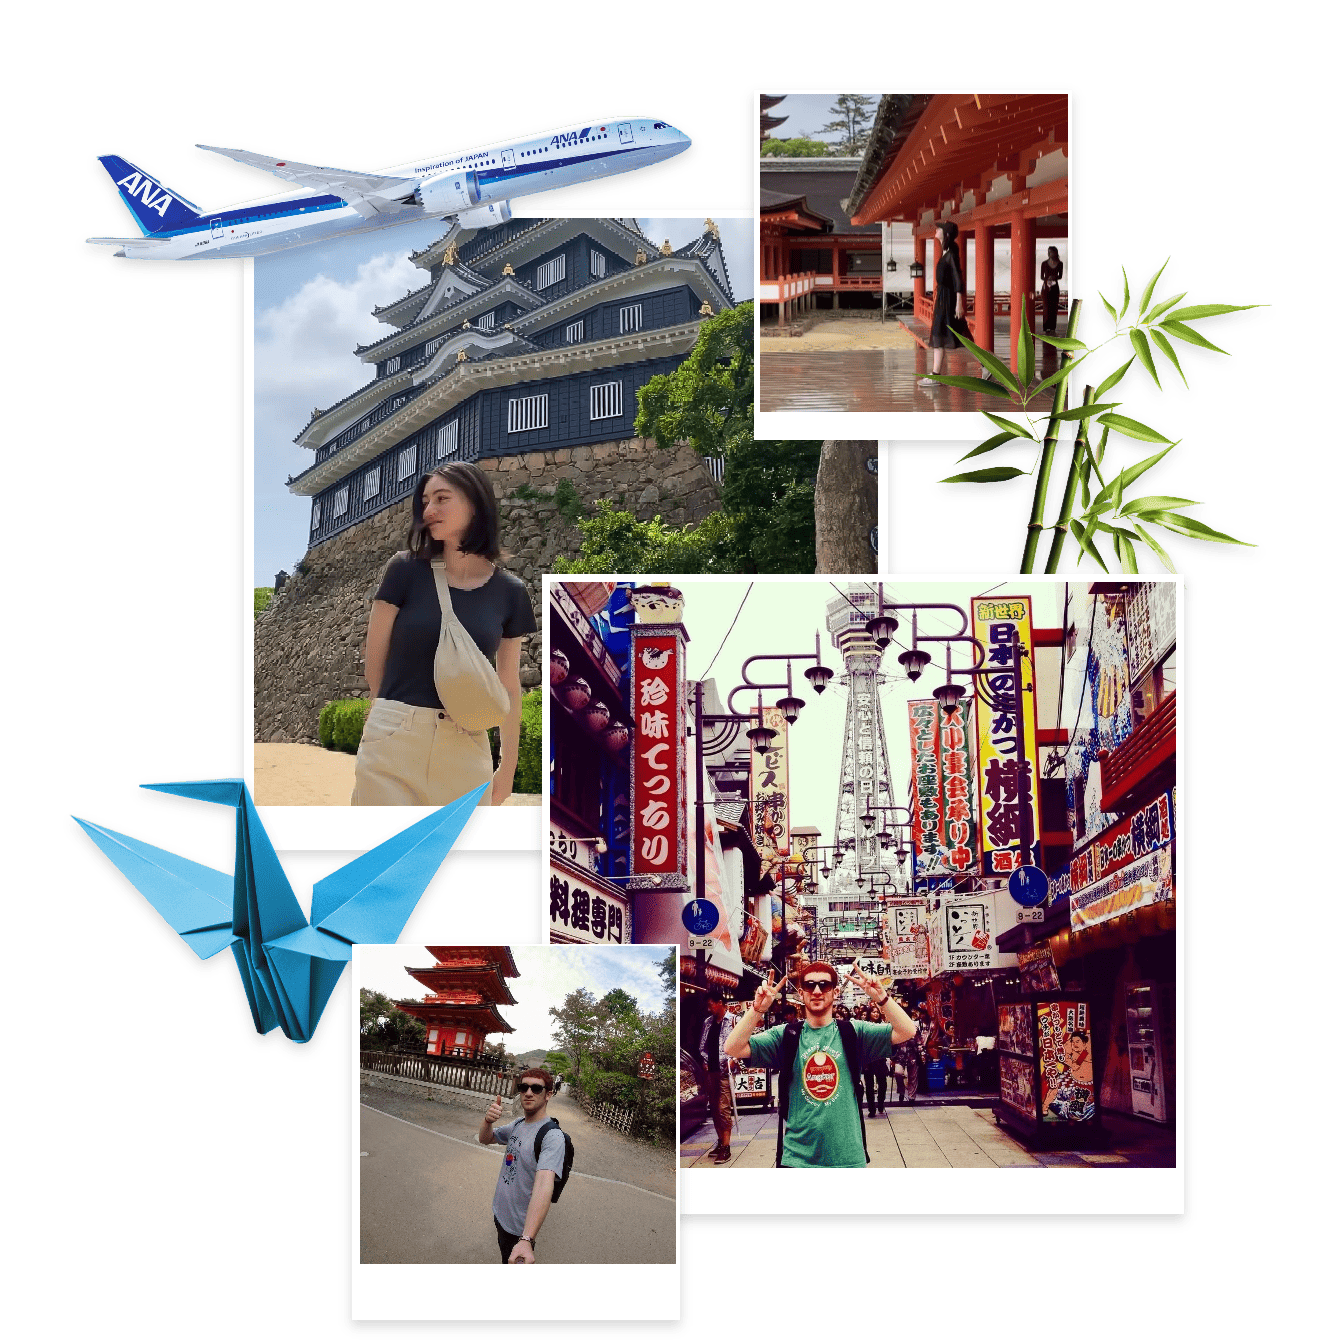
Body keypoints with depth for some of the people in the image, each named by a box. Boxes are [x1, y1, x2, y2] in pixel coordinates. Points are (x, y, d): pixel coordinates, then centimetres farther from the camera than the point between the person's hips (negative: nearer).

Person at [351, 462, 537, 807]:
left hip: (467, 748, 2)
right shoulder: (406, 570, 0)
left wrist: (508, 766, 11)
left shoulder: (509, 592, 5)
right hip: (392, 741, -2)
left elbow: (509, 687, 11)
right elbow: (374, 661, 6)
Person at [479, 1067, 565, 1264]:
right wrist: (488, 1121, -12)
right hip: (501, 1215, 8)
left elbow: (544, 1185, -41)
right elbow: (485, 1139, 16)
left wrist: (526, 1240, -55)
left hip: (520, 1228, -8)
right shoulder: (518, 1125, 2)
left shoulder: (552, 1136, -27)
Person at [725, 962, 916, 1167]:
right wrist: (757, 1009, -19)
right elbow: (732, 1049, -8)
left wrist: (881, 997, -22)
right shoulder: (785, 1037, 2)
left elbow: (906, 1032, -8)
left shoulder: (853, 1033, 2)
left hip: (848, 1157, 0)